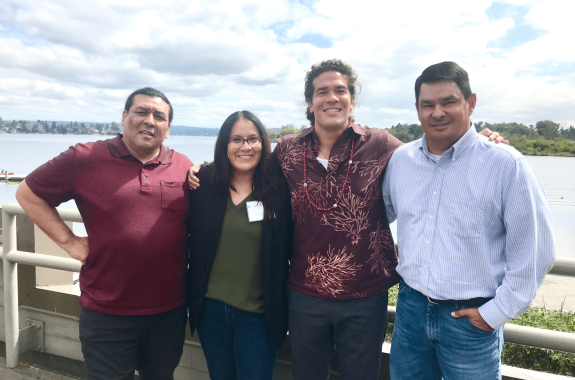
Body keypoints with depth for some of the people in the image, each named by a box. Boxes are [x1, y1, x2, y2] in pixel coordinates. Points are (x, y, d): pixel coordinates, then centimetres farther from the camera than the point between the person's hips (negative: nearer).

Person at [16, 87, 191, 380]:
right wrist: (69, 241, -4)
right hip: (107, 315, -2)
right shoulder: (85, 159, -7)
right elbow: (27, 194, 2)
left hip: (170, 312, 3)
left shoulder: (184, 167, 1)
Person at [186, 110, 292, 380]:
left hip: (258, 314, -2)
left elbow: (289, 249, -5)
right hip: (210, 307, 3)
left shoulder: (278, 188, -9)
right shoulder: (203, 183, -4)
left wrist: (279, 304, -5)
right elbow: (187, 235, 4)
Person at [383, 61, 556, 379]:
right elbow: (381, 215, 16)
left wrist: (497, 312, -8)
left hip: (471, 319, -4)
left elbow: (534, 253, -9)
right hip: (410, 306, 4)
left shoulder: (507, 166, -12)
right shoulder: (400, 159, 1)